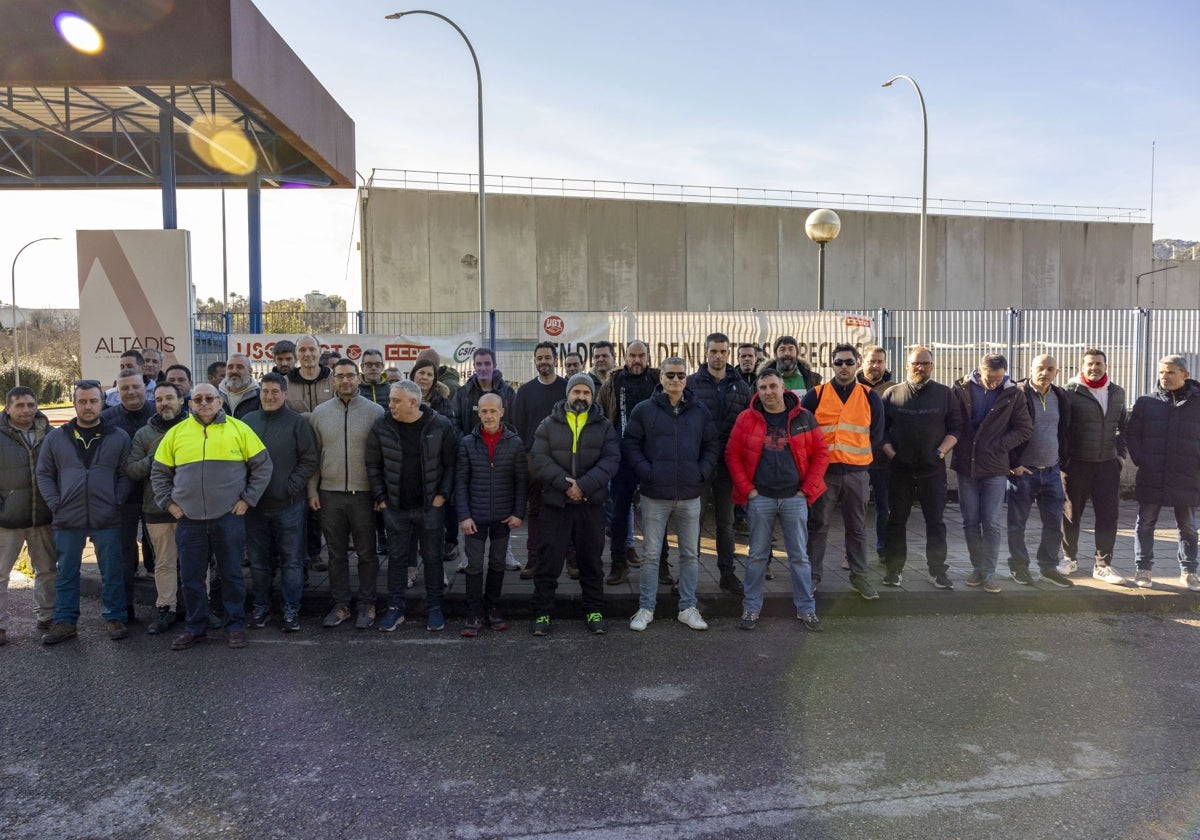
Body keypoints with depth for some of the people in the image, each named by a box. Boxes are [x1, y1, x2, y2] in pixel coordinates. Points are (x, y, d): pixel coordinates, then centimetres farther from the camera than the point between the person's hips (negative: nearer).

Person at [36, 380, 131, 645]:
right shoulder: (55, 438, 7)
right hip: (67, 519, 1)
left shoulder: (118, 437, 4)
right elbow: (44, 474, 9)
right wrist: (55, 504, -2)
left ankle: (115, 618, 17)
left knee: (112, 573, 5)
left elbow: (125, 474, 4)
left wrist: (116, 502, -6)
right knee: (66, 573, 10)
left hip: (107, 520, -1)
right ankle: (64, 621, 20)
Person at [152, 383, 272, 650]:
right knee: (191, 577, 9)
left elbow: (263, 465, 3)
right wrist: (168, 502, 4)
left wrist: (247, 499, -2)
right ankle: (195, 627, 23)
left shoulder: (239, 429, 1)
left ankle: (235, 625, 18)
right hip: (188, 519, 2)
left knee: (231, 573, 6)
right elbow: (159, 472, 14)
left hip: (229, 517, -2)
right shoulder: (176, 433, 6)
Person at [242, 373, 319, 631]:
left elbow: (310, 460, -5)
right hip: (255, 504, 3)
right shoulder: (248, 421, 6)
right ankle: (261, 605, 27)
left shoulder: (297, 423, -4)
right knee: (258, 559, 13)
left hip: (289, 504, -3)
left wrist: (291, 487, -11)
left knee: (292, 560, 3)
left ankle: (291, 609, 14)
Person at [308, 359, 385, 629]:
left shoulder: (375, 411, -3)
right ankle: (340, 605, 23)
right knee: (336, 554, 11)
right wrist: (312, 490, 5)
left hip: (363, 493, -3)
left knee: (366, 553, 7)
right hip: (329, 494, 3)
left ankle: (367, 605, 19)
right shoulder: (320, 412, 5)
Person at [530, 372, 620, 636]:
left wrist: (584, 485, -19)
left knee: (591, 560, 10)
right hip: (555, 503, 0)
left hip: (591, 504, 1)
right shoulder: (549, 425, 5)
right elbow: (540, 460, -6)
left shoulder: (604, 426, 5)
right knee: (549, 560, 3)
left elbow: (611, 460, -6)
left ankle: (594, 611, 23)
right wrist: (564, 483, -19)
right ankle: (542, 612, 15)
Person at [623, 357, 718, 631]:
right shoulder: (644, 409, -2)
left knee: (690, 554, 10)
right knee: (651, 555, 4)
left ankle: (688, 608, 22)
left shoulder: (700, 411, 5)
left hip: (690, 496, 3)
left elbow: (713, 446, 9)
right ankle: (646, 608, 16)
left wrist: (702, 472, -4)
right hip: (655, 495, -2)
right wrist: (646, 472, -10)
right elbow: (629, 444, 0)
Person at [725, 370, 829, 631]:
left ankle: (806, 609, 19)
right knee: (757, 555, 8)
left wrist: (808, 489, -4)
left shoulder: (803, 418, 1)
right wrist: (747, 489, -5)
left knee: (799, 556, 8)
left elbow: (821, 453, 2)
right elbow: (732, 455, 1)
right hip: (760, 498, 0)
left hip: (795, 497, 0)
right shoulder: (746, 419, -1)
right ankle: (751, 608, 18)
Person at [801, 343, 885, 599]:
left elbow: (875, 435, 11)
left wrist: (858, 454, 6)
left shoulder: (870, 398, 4)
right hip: (823, 471, -1)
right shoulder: (815, 395, -1)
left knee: (857, 527, 10)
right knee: (818, 525, 4)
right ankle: (813, 575, 14)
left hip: (857, 473, 2)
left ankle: (859, 576, 22)